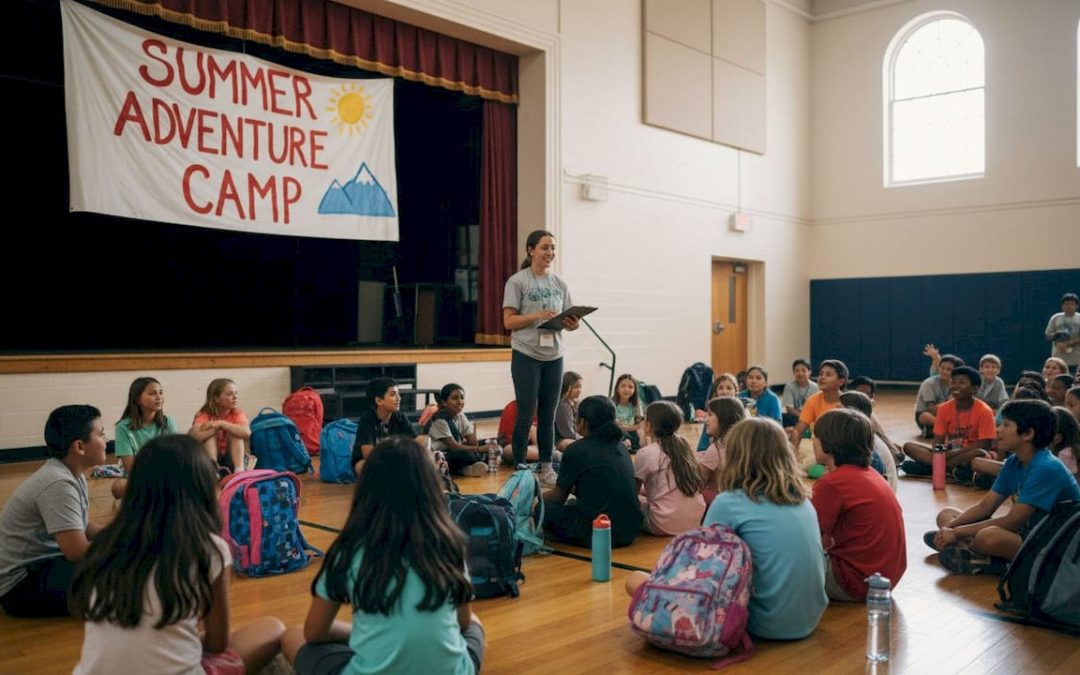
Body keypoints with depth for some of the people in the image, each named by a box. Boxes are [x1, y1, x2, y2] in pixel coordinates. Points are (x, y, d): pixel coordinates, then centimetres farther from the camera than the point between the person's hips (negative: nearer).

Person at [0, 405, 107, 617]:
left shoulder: (74, 476, 3)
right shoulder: (58, 484, -25)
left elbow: (82, 527, 13)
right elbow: (77, 551, -29)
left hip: (43, 563, 10)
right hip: (21, 584, -10)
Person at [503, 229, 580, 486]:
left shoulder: (559, 284, 10)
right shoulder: (517, 281, -4)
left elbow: (567, 320, 13)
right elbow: (509, 321, -8)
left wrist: (573, 324, -10)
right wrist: (536, 316, -22)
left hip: (554, 356, 5)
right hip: (526, 356, -5)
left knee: (548, 416, 10)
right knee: (526, 415, -1)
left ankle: (547, 468, 18)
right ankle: (519, 468, 10)